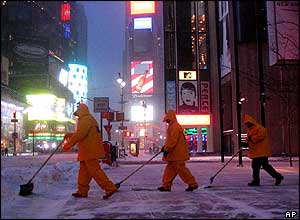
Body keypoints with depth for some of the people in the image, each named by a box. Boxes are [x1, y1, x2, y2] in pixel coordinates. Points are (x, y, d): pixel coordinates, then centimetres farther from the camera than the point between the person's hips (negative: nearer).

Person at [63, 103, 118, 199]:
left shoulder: (86, 120, -12)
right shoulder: (89, 119, 22)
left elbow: (80, 134, -20)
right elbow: (80, 134, 30)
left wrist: (68, 144, -15)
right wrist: (69, 135, 25)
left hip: (90, 151, -10)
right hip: (87, 152, 10)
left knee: (95, 170, -11)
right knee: (84, 171, 13)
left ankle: (110, 188, -12)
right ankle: (82, 191, 19)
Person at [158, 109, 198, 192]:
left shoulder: (175, 127, -17)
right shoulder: (172, 126, 18)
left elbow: (173, 140, -23)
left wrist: (166, 149, -20)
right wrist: (165, 147, 24)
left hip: (177, 154, -11)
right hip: (174, 153, 11)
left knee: (181, 169, -6)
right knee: (170, 169, 11)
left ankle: (193, 184, 2)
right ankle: (166, 186, 15)